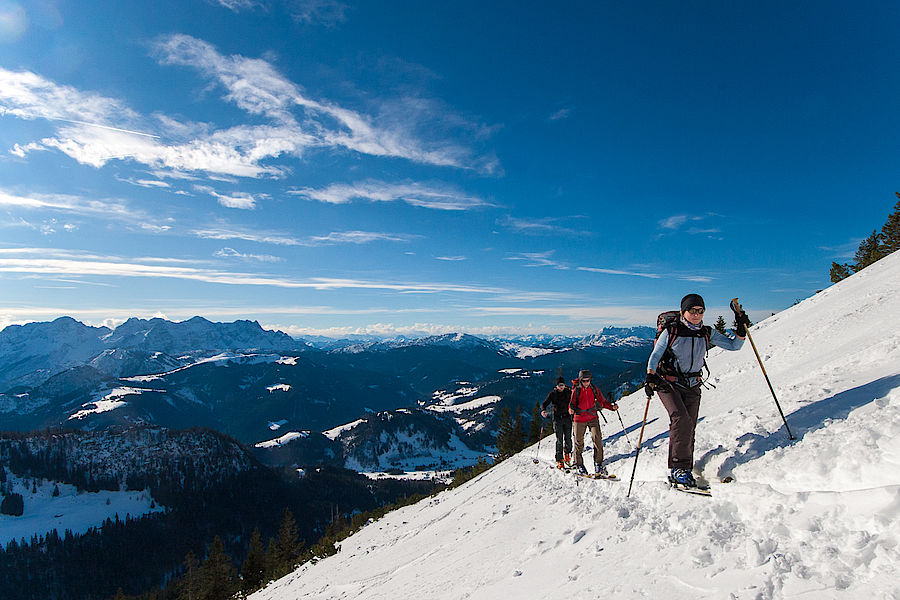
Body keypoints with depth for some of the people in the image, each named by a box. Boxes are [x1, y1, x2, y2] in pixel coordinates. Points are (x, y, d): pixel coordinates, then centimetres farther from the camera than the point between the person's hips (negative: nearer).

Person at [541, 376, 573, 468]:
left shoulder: (569, 392, 6)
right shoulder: (553, 393, 2)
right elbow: (545, 403, -1)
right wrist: (543, 410, -22)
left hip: (567, 417, 1)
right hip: (557, 418, -1)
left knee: (568, 438, 2)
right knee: (559, 440, -5)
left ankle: (567, 453, 30)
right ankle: (560, 460, 1)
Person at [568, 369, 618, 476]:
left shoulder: (594, 389, 2)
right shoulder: (576, 390, -5)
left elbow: (602, 401, 8)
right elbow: (572, 403, 0)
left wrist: (612, 407, -8)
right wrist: (571, 409, -22)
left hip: (593, 417, 2)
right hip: (580, 419, -1)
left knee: (597, 439, -14)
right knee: (579, 442, 5)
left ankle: (598, 464, -6)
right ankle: (579, 465, 21)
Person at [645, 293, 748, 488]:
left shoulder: (707, 333, 5)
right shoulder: (671, 332, -7)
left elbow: (733, 345, 6)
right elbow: (655, 356, -4)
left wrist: (741, 329, -11)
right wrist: (650, 377, -18)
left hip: (692, 386, 4)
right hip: (668, 383, -4)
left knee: (688, 428, 0)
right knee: (681, 420, -23)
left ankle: (683, 471, 9)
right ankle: (678, 467, -18)